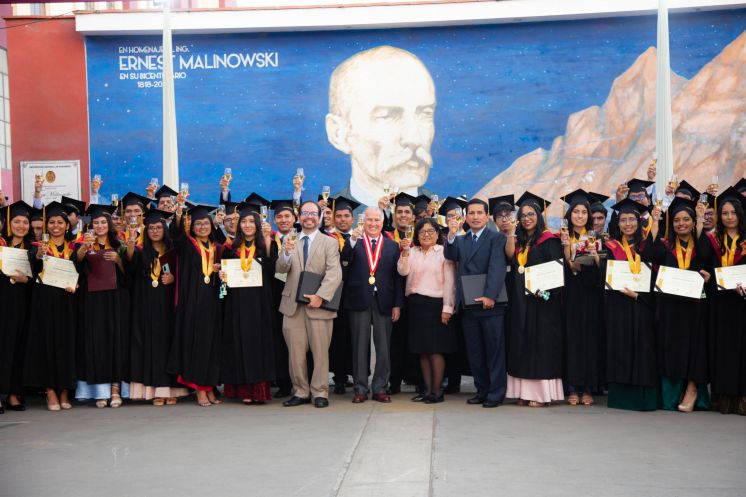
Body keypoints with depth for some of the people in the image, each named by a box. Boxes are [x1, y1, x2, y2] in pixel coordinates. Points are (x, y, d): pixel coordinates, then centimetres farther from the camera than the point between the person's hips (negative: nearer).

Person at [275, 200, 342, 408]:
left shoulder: (330, 242, 4)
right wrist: (287, 253, -19)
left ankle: (320, 392, 11)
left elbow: (334, 273, -6)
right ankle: (300, 392, 15)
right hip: (293, 305, 2)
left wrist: (320, 296, -19)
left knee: (320, 351, 1)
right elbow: (281, 269, 2)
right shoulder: (290, 241, 13)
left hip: (318, 304, -2)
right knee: (296, 351, 5)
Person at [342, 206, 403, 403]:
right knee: (360, 347, 5)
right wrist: (353, 240, -31)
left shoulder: (392, 245, 10)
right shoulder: (354, 243, 7)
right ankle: (360, 389, 13)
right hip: (359, 301, -1)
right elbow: (345, 258, -14)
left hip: (383, 302, 1)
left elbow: (398, 277, 7)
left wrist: (397, 304, 0)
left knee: (383, 348, 4)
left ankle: (380, 388, 15)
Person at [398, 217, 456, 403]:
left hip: (435, 304, -5)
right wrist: (405, 252, -14)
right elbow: (403, 271, -1)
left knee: (435, 349, -3)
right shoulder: (412, 252, 11)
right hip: (415, 304, 5)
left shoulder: (444, 252, -3)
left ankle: (437, 390, 5)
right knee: (422, 350, 9)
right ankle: (427, 388, 17)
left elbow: (449, 282, -6)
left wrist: (447, 308, -11)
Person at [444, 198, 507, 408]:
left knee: (494, 350, 1)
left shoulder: (496, 238, -1)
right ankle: (482, 390, 19)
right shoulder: (460, 240, 16)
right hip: (467, 304, 5)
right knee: (474, 352, 10)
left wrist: (490, 295, -24)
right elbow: (450, 256, -1)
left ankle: (496, 393, 8)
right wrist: (452, 234, -15)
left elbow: (496, 268, -13)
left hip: (490, 304, -5)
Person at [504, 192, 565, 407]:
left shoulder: (548, 240, -3)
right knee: (522, 344, 6)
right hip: (520, 300, 6)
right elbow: (510, 257, -3)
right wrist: (510, 233, -9)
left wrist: (545, 288, -22)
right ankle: (525, 391, 10)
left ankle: (541, 393, -1)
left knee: (540, 344, -4)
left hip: (541, 299, -6)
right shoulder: (518, 241, 14)